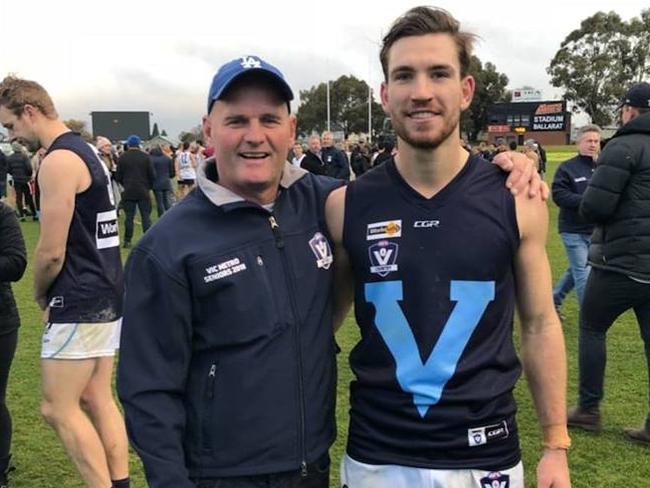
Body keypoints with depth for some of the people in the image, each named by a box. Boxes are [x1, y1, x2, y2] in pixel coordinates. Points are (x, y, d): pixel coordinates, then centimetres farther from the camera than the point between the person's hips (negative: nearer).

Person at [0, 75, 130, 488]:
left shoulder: (59, 161, -15)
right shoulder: (87, 151, 14)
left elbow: (51, 252, -17)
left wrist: (41, 295, 1)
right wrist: (54, 294, 14)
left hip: (80, 302, -10)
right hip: (108, 294, 10)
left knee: (58, 408, 1)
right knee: (97, 399, 14)